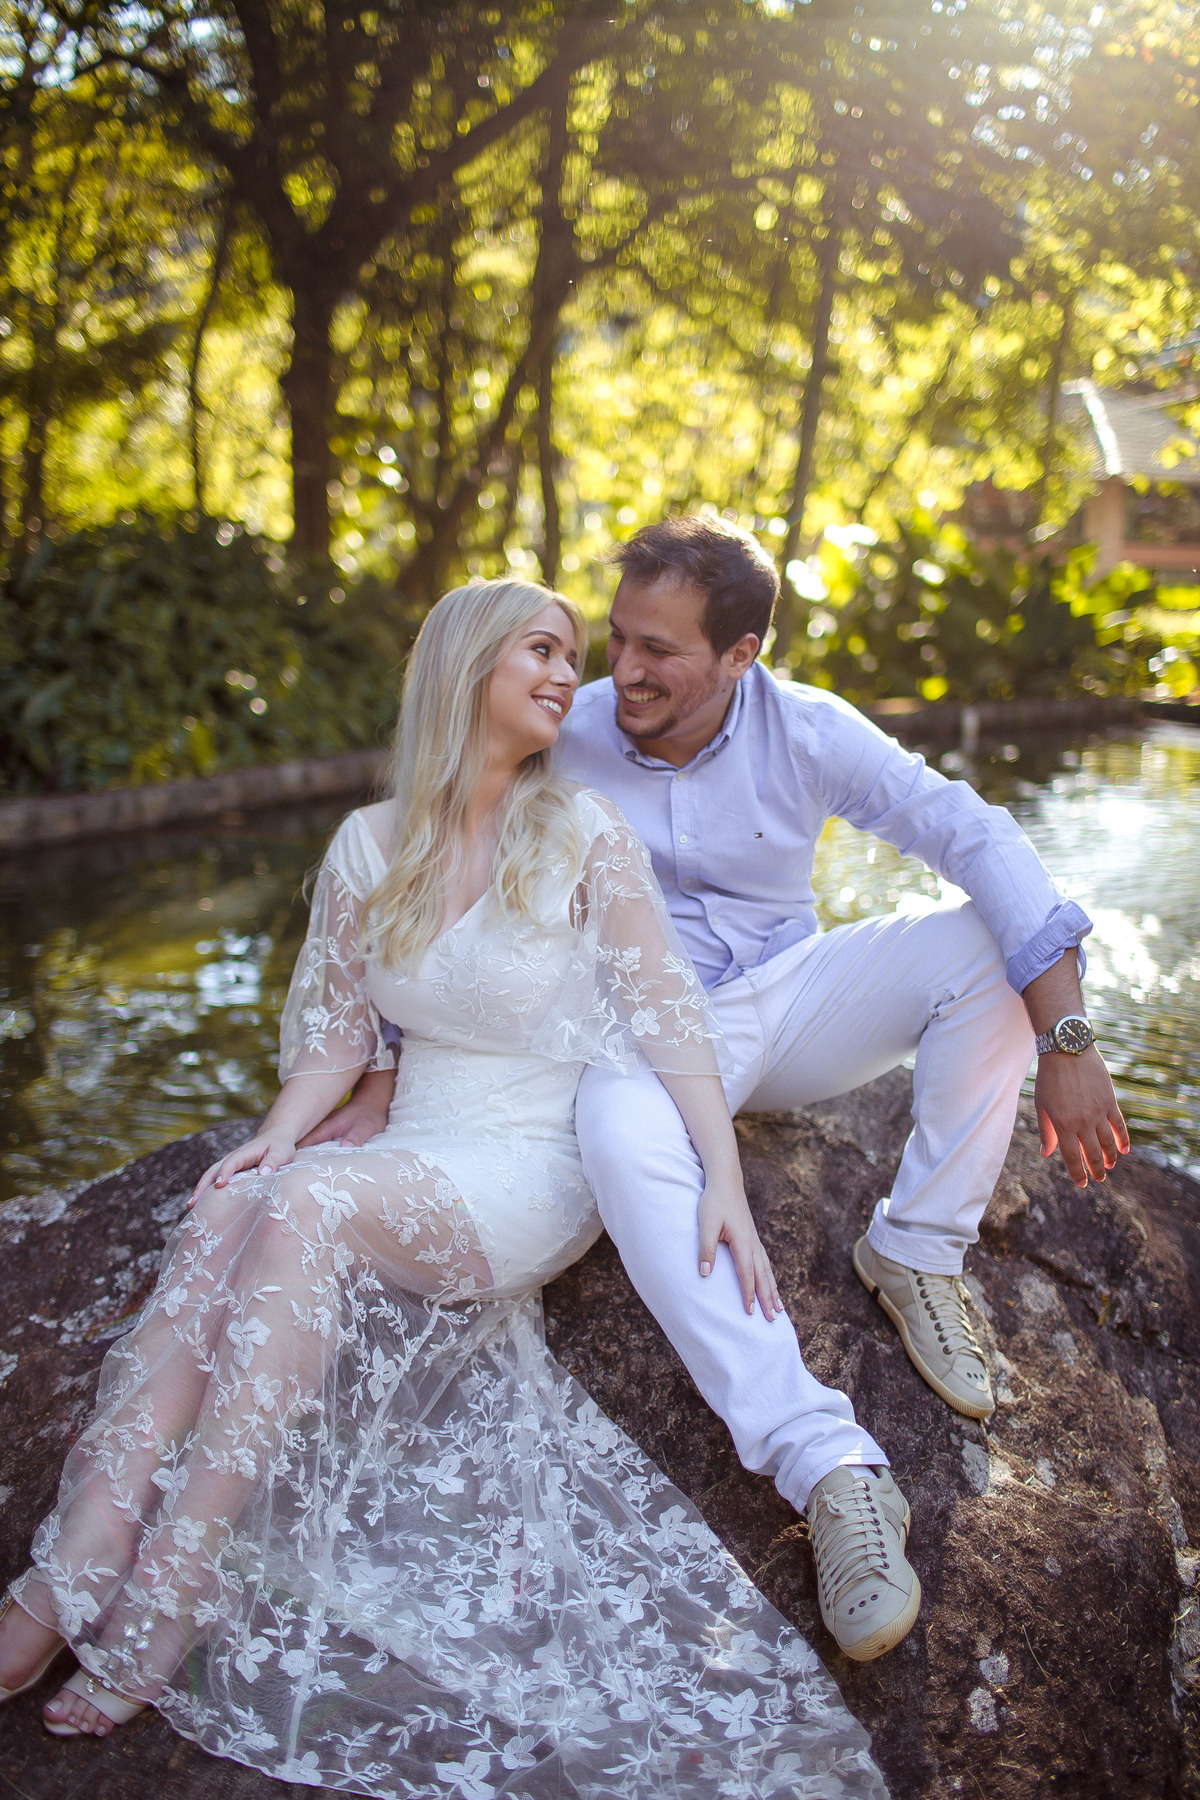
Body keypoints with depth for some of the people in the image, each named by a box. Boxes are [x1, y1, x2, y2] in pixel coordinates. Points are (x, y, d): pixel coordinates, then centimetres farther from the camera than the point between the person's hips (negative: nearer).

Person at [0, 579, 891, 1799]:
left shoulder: (586, 835, -3)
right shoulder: (369, 845, 8)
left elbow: (666, 1018, -7)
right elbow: (335, 1024, 12)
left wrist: (724, 1181, -18)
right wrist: (277, 1135, -6)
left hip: (541, 1171, -4)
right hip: (411, 1165, 4)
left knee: (307, 1211, -31)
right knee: (226, 1210, -26)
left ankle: (155, 1621, -29)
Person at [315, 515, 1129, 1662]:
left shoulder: (805, 731, -11)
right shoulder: (568, 740, -11)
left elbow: (976, 838, -15)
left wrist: (1067, 1041, -23)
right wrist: (380, 1087, -9)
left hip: (791, 1003, 2)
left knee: (984, 945, -22)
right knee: (618, 1129, -39)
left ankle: (916, 1254, -9)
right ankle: (825, 1466, -41)